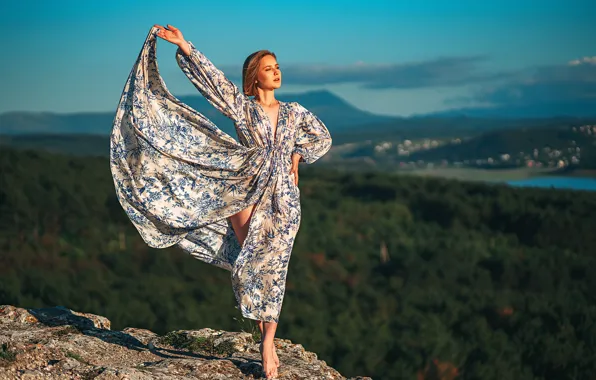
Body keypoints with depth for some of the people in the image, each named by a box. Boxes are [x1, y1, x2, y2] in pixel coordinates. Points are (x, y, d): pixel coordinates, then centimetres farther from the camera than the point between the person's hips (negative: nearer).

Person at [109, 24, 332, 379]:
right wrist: (184, 47, -17)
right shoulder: (242, 106, 1)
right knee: (250, 265, -9)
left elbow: (323, 138, 23)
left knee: (271, 271, -1)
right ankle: (267, 342, 10)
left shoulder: (294, 112, 9)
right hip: (246, 193, -2)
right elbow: (212, 78, -9)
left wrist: (297, 157, 9)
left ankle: (268, 343, 5)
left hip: (283, 201, 2)